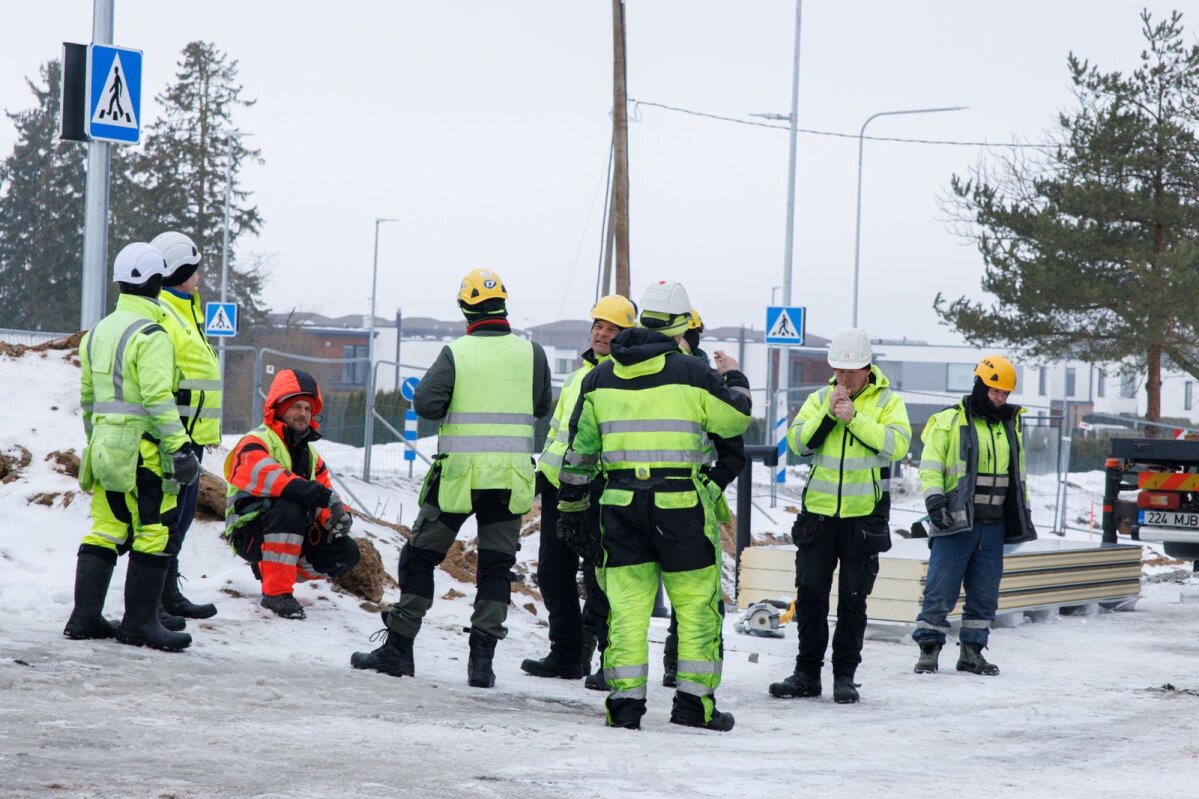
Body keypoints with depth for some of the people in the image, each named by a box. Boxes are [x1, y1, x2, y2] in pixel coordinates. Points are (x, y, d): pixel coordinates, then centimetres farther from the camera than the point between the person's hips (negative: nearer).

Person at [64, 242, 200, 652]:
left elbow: (87, 397, 20)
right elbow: (158, 400, -19)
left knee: (105, 530, 12)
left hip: (105, 447, 8)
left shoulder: (97, 332, 14)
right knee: (155, 533, -2)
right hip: (142, 449, -8)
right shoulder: (150, 336, -13)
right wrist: (180, 448, -18)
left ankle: (85, 616, 11)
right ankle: (139, 622, 0)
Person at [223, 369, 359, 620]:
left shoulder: (310, 454, 17)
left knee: (346, 552, -7)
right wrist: (317, 493, -41)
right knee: (288, 509, -36)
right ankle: (276, 590, -30)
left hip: (293, 537, 8)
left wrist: (338, 515, -16)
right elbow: (263, 474, -32)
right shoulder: (257, 442, -10)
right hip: (250, 535, -8)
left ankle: (267, 569, 7)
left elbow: (326, 495, 10)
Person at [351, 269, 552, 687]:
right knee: (496, 566, 9)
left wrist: (456, 407, 7)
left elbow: (425, 402, -13)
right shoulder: (531, 353, 0)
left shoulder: (456, 353, -7)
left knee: (420, 557, 11)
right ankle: (482, 660, 1)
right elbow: (543, 407, 9)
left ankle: (398, 648, 12)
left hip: (459, 474, -2)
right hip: (510, 476, 2)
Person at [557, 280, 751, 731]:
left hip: (620, 503, 4)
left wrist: (571, 506, 20)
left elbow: (580, 448, 12)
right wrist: (733, 377, 25)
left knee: (626, 603, 7)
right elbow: (736, 419, 6)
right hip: (680, 503, -4)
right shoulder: (690, 372, -5)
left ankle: (625, 700, 3)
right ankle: (694, 701, 4)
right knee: (697, 602, 6)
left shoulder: (601, 377, 9)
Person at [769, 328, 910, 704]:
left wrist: (854, 418, -19)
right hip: (818, 511, 3)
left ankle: (845, 675, 11)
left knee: (853, 598, 3)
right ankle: (807, 673, 11)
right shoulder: (819, 399, 8)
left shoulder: (888, 402, 0)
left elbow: (897, 444, -15)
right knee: (810, 592, 3)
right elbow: (798, 442, -3)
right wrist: (828, 413, -14)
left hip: (864, 515, -2)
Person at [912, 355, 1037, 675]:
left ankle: (972, 651, 15)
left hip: (993, 525, 6)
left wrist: (1023, 511, 20)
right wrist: (934, 499, -19)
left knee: (985, 593, 8)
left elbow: (1016, 473, 23)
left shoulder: (1010, 425, 15)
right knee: (941, 589, -6)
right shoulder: (949, 421, -3)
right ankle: (929, 649, -1)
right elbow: (931, 465, -7)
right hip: (956, 522, -6)